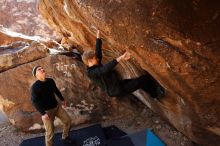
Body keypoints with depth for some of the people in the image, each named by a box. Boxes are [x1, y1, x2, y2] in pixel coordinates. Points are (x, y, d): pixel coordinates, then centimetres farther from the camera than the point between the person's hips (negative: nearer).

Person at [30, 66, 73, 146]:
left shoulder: (50, 81, -2)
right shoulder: (34, 87, -19)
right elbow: (34, 101, -18)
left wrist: (62, 99, 22)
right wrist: (43, 113, -22)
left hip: (57, 106, 6)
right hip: (47, 111, -6)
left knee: (68, 120, 13)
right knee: (50, 132, 1)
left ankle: (65, 137, 37)